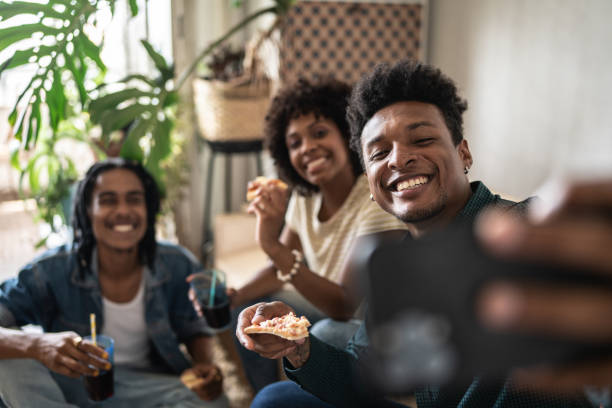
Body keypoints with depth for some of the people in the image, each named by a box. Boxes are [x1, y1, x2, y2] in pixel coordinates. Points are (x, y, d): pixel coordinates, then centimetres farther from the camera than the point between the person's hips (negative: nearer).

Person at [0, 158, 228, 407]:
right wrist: (38, 345, -48)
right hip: (73, 384, 0)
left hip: (148, 385, 1)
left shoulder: (179, 267, -12)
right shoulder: (52, 271, -18)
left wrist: (205, 364, -18)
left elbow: (194, 328, 4)